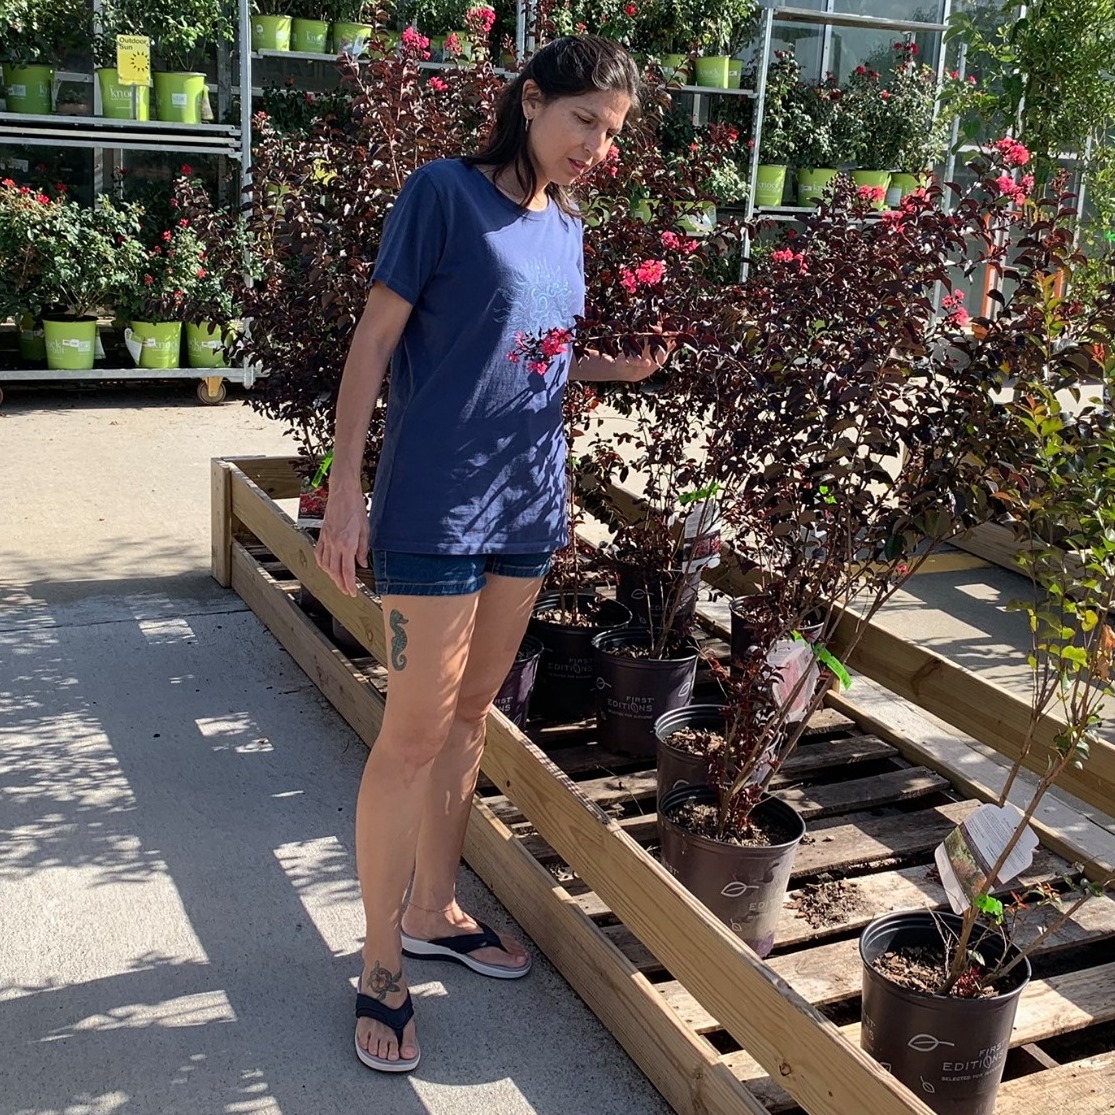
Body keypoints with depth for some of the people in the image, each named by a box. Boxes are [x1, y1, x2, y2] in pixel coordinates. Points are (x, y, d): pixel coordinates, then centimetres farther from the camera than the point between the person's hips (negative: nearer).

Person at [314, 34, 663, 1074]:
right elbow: (376, 338, -10)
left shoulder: (564, 224, 11)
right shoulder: (444, 191, -9)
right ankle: (380, 967, 12)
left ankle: (433, 910, 32)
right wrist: (345, 492, -15)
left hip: (527, 505, 7)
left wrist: (609, 368, 0)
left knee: (469, 715, 16)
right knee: (414, 733, -2)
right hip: (436, 508, -7)